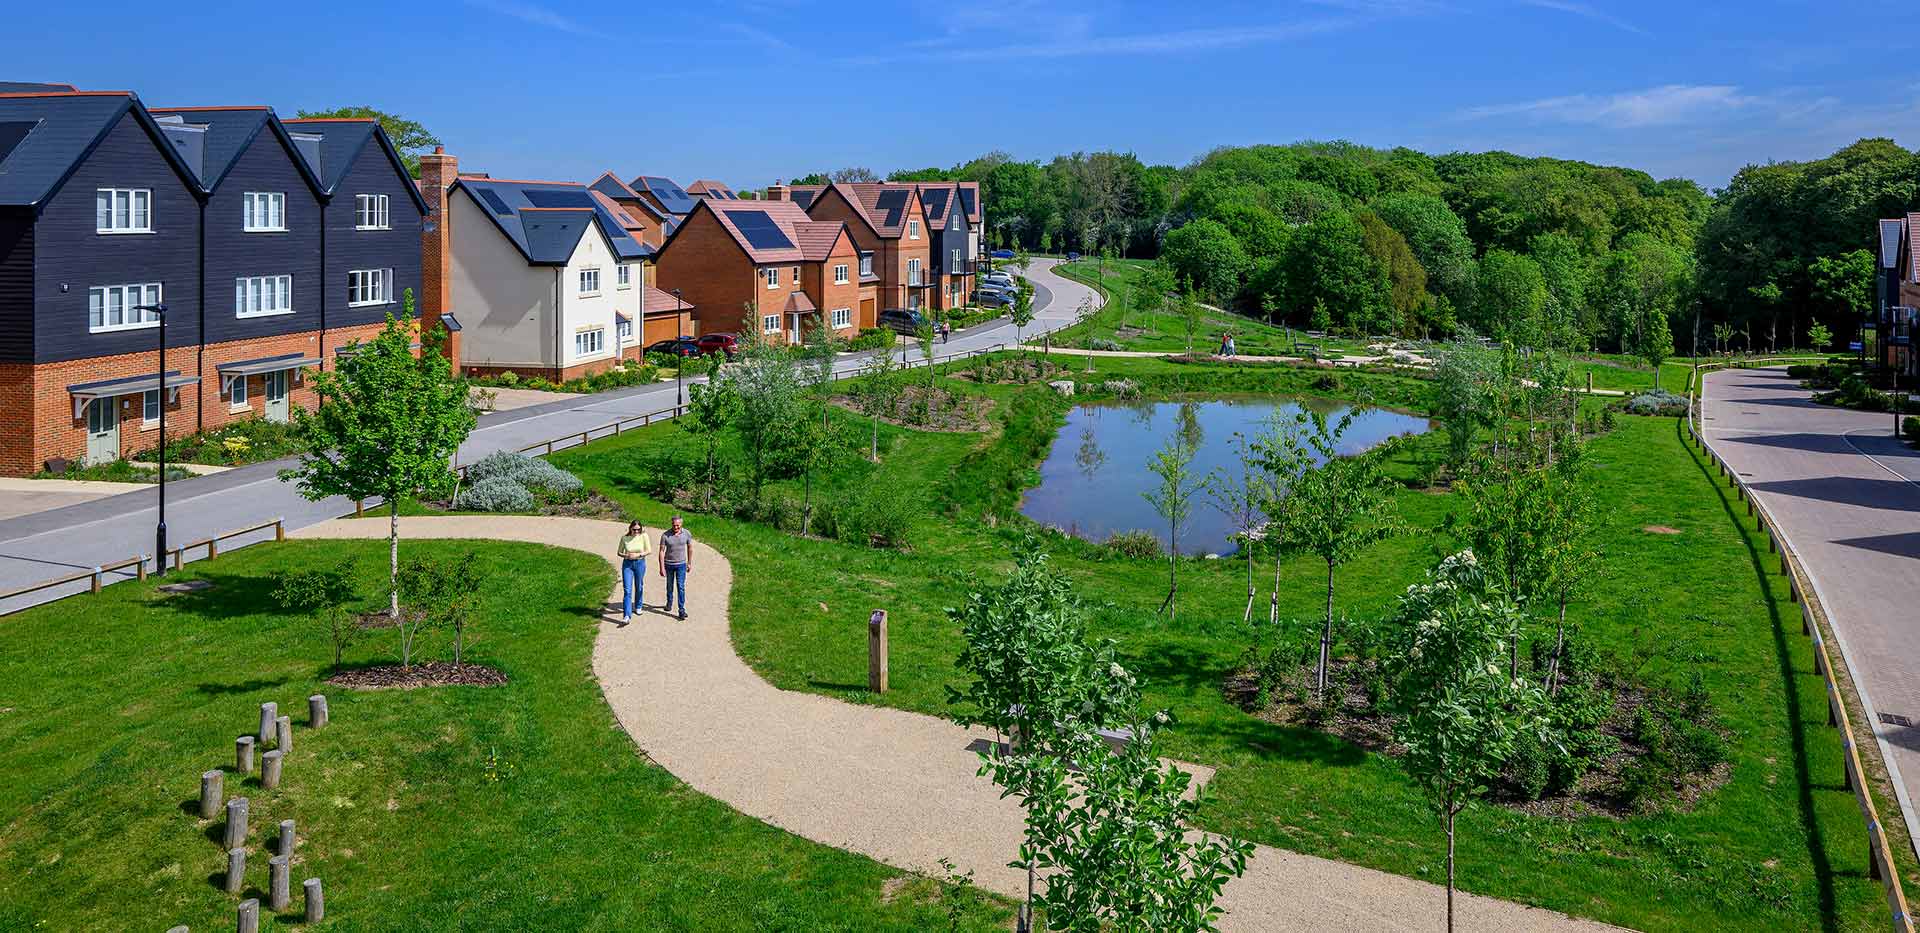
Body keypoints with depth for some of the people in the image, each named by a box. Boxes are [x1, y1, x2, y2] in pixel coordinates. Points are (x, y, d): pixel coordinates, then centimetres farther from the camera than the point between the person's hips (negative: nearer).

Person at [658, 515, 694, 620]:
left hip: (681, 564, 0)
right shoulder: (665, 535, -13)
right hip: (669, 564, 0)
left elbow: (690, 547, 7)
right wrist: (661, 568, -13)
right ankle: (669, 603, 41)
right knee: (670, 586, 17)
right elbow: (661, 551, -10)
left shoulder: (686, 534, -8)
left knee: (681, 587, -8)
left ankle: (682, 611, -8)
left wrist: (689, 563, 10)